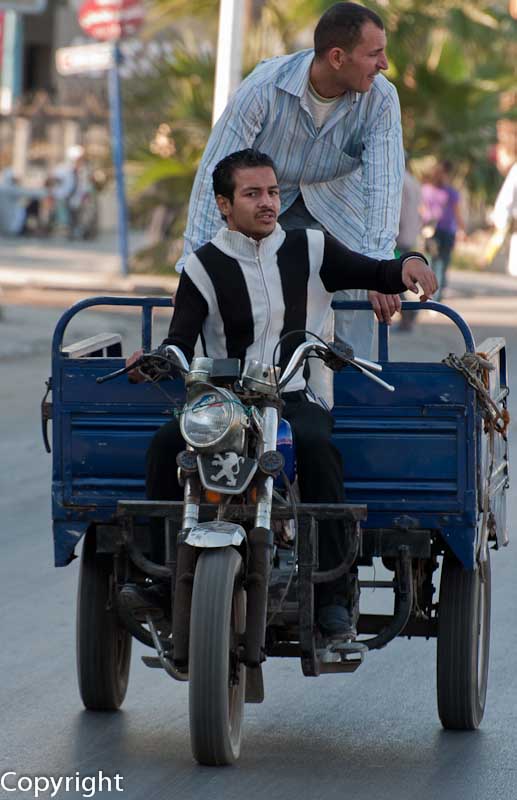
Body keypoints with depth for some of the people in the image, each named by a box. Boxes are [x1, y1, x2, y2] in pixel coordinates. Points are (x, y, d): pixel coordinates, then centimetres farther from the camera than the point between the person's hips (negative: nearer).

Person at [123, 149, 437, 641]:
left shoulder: (309, 250, 11)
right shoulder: (204, 267, 6)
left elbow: (375, 276, 16)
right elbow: (181, 342, -2)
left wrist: (408, 264, -6)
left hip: (296, 400, -1)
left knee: (316, 445, -35)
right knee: (168, 442, -29)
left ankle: (335, 592, -29)